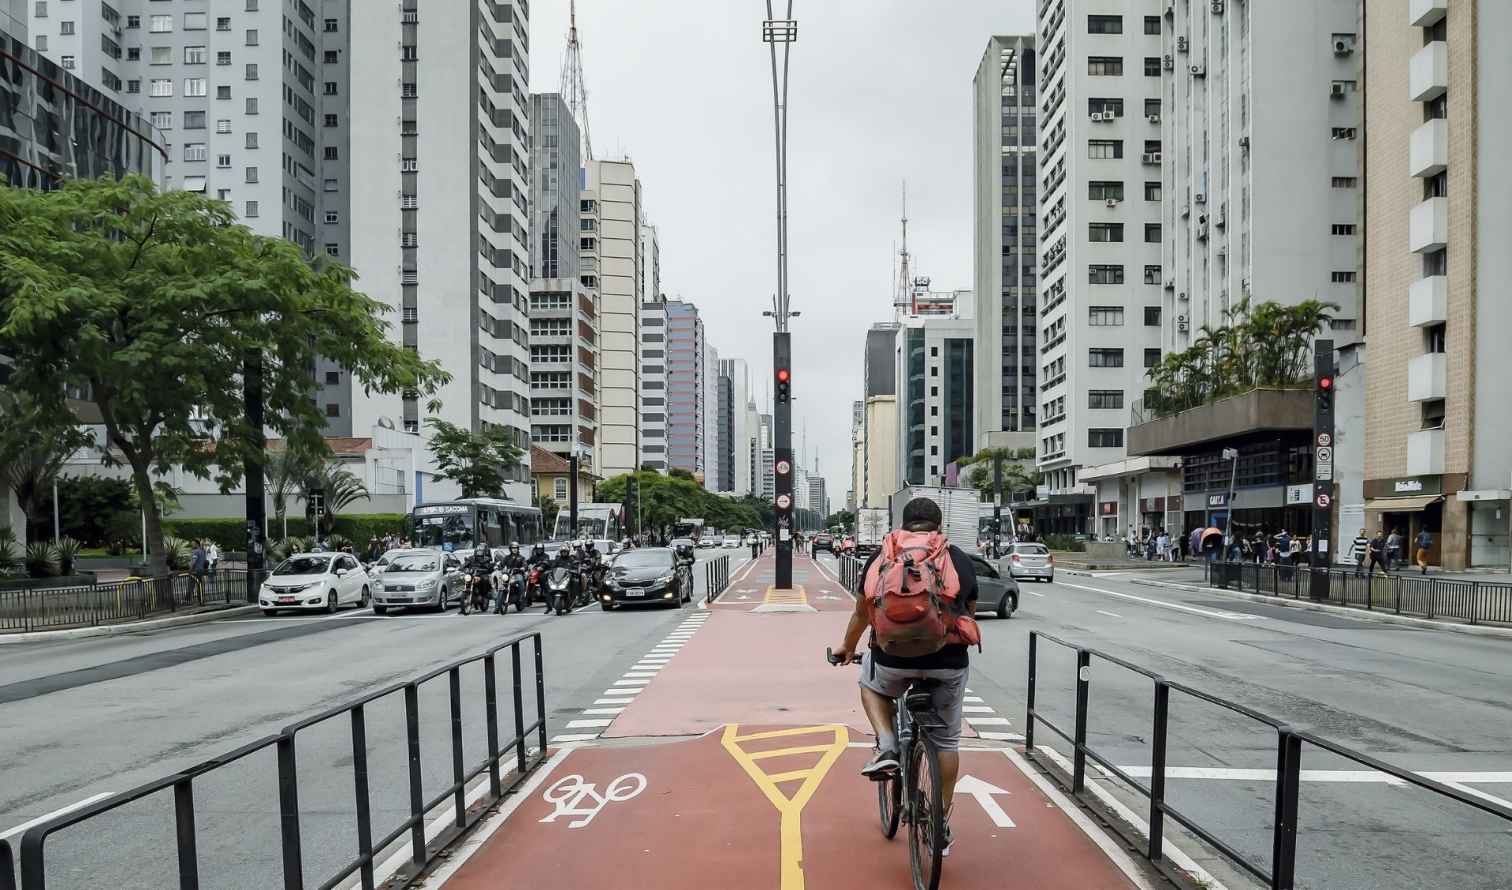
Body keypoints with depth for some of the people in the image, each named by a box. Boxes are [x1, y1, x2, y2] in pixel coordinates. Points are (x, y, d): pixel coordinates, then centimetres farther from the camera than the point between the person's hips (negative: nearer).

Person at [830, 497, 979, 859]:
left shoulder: (882, 557, 9)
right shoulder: (960, 560, 10)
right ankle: (941, 825, 26)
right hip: (948, 662, 1)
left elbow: (861, 612, 20)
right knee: (945, 739, 18)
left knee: (870, 684, 32)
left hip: (893, 658, -1)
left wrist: (847, 647, 37)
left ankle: (886, 748, 11)